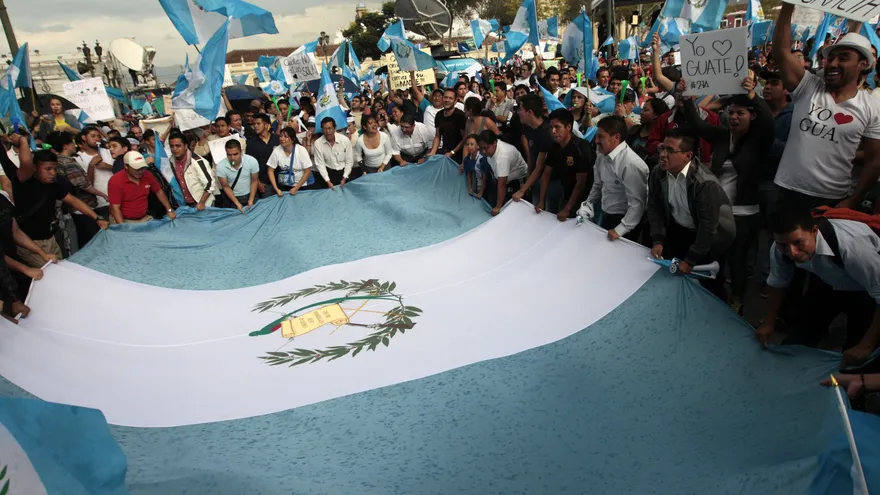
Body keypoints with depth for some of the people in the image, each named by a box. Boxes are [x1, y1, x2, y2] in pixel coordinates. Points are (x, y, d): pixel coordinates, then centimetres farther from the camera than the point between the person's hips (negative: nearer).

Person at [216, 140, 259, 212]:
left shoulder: (252, 161, -23)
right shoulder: (221, 166, -23)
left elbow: (254, 181, -9)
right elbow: (226, 187, -11)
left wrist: (251, 200, -13)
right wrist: (237, 203, -16)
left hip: (250, 195, 1)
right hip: (233, 197, -1)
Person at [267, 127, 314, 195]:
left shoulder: (301, 150, -18)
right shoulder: (277, 151, -13)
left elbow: (307, 171, -14)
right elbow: (271, 171, -5)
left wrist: (296, 188, -16)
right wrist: (276, 189, -14)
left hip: (303, 185, -1)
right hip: (285, 185, 2)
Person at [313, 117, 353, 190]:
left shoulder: (345, 140, -13)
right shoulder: (317, 143, -12)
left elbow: (349, 161, -6)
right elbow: (320, 164, -9)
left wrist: (344, 178, -11)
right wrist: (328, 181, -17)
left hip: (344, 171, 0)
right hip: (329, 172, 0)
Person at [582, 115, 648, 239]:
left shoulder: (631, 164, -26)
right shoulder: (602, 157, 0)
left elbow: (637, 204, -26)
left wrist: (620, 230, -27)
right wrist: (587, 206, 5)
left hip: (623, 221, -7)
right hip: (605, 216, 7)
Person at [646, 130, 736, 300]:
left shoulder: (706, 183, -33)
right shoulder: (657, 174, -13)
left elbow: (707, 227, -29)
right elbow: (654, 208, -3)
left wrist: (690, 260, -24)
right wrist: (658, 240, -12)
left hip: (708, 237, -5)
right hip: (677, 231, 5)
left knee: (710, 286, 8)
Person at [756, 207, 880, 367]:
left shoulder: (851, 246, -43)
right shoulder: (780, 249, -26)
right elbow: (777, 284, -5)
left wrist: (867, 346, -28)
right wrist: (768, 324, 1)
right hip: (834, 285, 4)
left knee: (854, 360, -6)